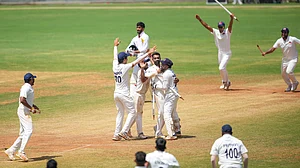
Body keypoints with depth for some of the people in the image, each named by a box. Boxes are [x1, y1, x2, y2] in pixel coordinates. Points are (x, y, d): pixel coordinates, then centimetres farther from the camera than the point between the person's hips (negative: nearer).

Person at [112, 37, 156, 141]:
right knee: (132, 112, 2)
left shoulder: (115, 66, 2)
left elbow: (115, 58, 21)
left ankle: (116, 134, 10)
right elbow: (137, 61, -15)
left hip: (116, 94, 7)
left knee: (120, 113, 15)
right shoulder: (125, 67, -14)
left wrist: (115, 46, 36)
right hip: (124, 94, -7)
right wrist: (148, 53, -12)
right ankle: (124, 131, -9)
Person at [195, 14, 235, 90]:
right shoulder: (216, 32, 1)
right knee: (222, 69, 13)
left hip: (227, 53, -6)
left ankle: (226, 82, 2)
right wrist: (200, 19, -11)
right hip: (220, 53, 6)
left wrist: (232, 19, -49)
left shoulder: (227, 32, -11)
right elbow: (207, 26, -3)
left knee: (221, 68, -17)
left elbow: (230, 26, -30)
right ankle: (226, 82, 29)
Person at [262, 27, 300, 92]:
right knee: (283, 74, 11)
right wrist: (265, 52, -24)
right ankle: (290, 85, 35)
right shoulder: (279, 41, -7)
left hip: (293, 59, -5)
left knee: (289, 71, -23)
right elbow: (273, 49, -9)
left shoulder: (293, 39, -18)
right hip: (285, 59, 5)